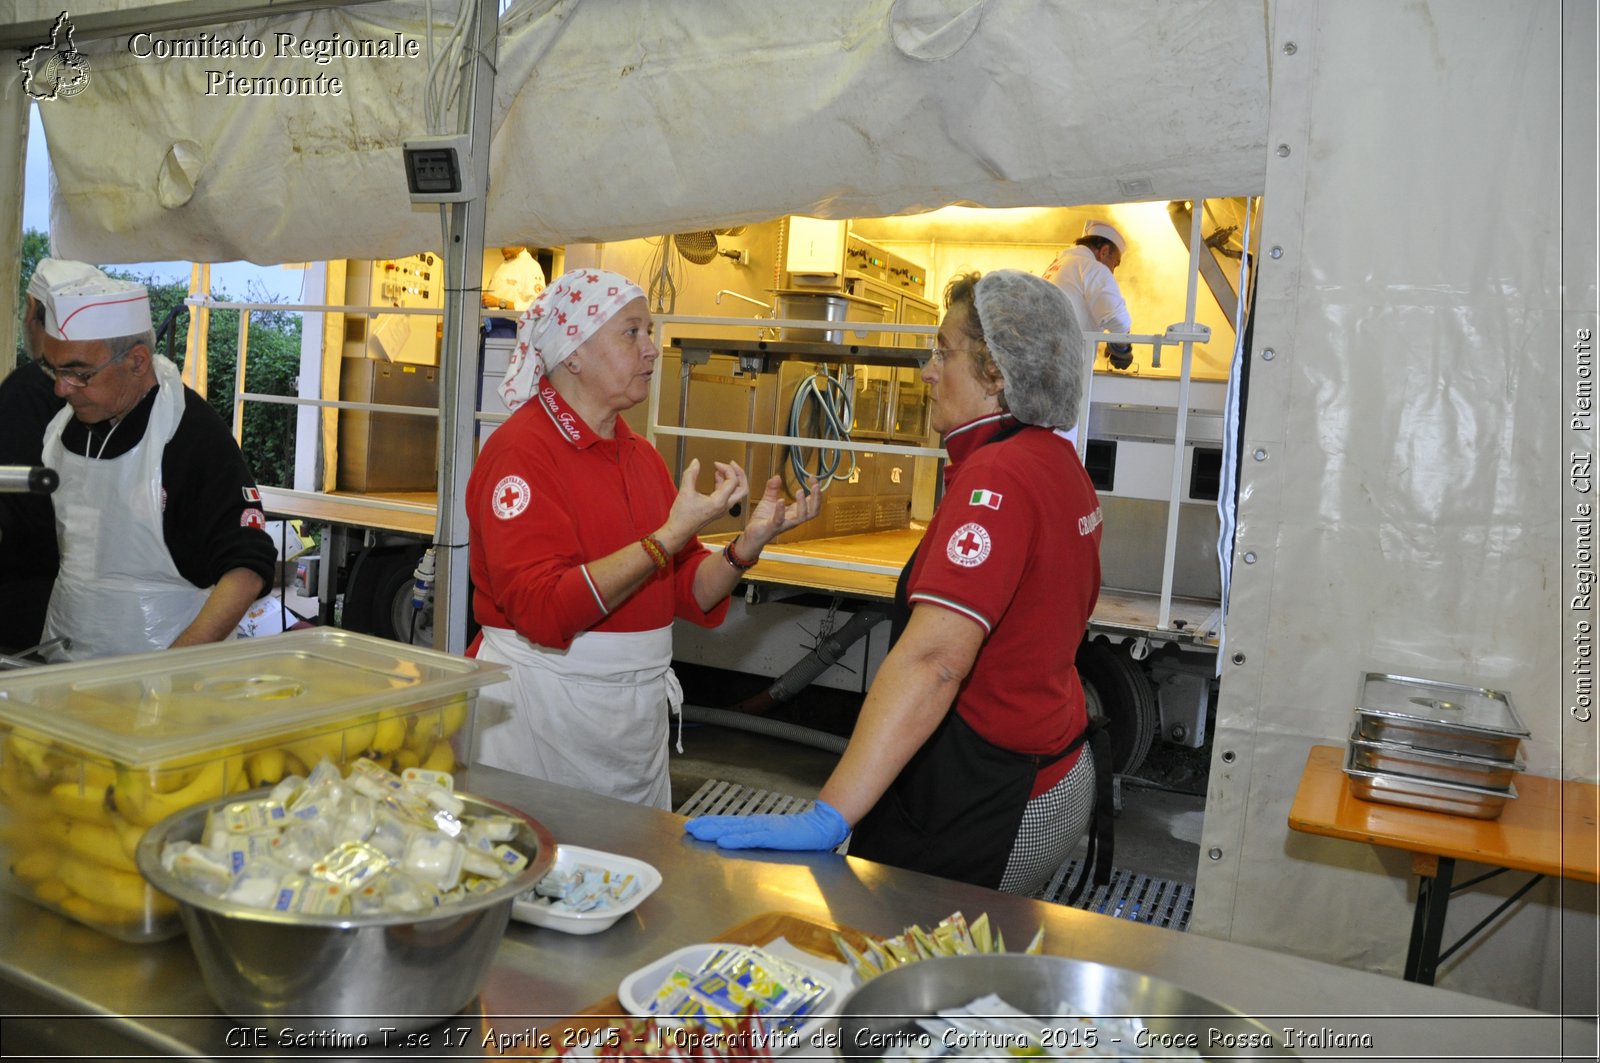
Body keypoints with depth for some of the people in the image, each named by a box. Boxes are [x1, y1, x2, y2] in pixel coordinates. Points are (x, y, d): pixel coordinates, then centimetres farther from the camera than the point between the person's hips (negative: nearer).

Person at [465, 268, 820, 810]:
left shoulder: (641, 454, 8)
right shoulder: (520, 449, -13)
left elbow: (691, 595, 9)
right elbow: (544, 610, -24)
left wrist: (749, 541, -9)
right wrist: (673, 534, -25)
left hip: (640, 708, 7)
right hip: (546, 708, -6)